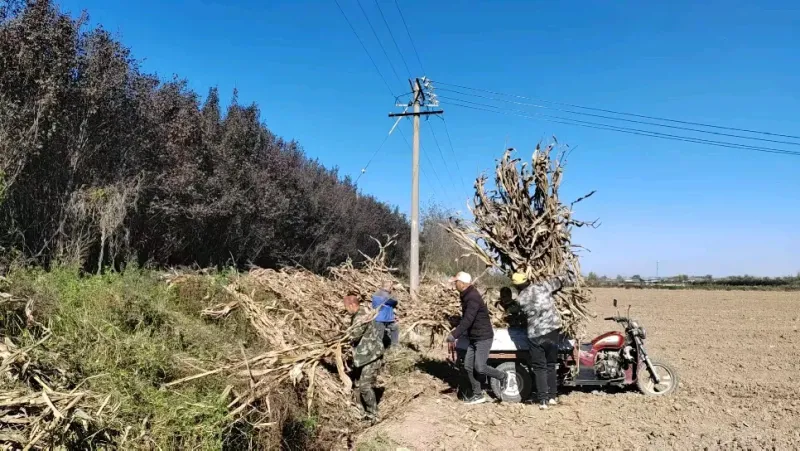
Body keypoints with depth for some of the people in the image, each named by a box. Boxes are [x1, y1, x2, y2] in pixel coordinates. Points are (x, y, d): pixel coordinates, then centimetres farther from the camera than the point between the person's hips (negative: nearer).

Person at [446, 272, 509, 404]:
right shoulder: (467, 296, 9)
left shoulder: (473, 298, -22)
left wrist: (454, 335, -27)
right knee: (468, 367, 6)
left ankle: (502, 376, 14)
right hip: (473, 338, 10)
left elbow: (467, 320, -28)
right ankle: (478, 394, 15)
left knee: (480, 368, -10)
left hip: (483, 338, -10)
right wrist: (455, 332, 14)